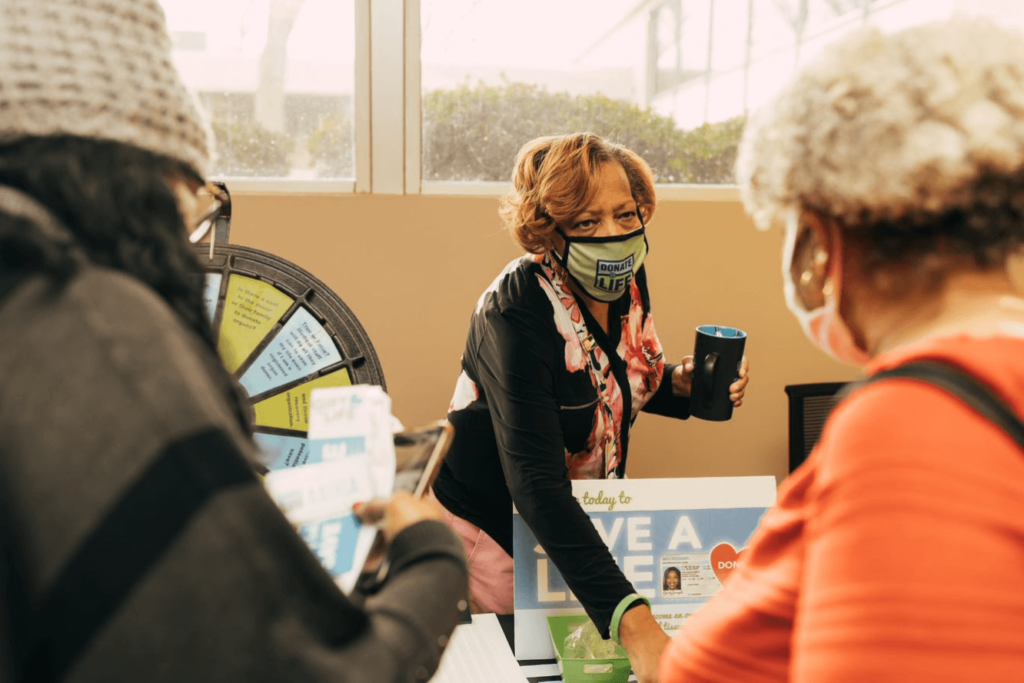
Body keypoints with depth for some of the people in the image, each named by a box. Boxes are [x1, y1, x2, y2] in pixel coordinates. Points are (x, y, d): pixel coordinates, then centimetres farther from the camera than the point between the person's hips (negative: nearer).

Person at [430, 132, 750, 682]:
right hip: (492, 519, -6)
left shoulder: (627, 277, -9)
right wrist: (633, 622, -49)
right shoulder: (515, 310, -31)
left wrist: (680, 385, -12)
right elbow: (535, 482, -40)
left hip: (589, 511, 6)